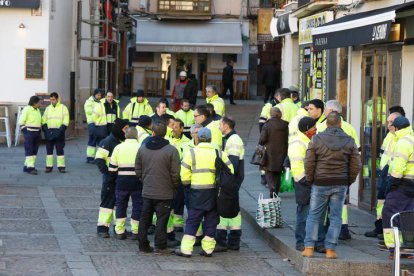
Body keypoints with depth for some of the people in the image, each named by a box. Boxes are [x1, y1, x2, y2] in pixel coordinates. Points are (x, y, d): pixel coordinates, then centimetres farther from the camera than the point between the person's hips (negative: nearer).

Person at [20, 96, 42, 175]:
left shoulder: (37, 110, 12)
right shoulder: (27, 110, -12)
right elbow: (21, 122, -13)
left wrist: (39, 132, 13)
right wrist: (25, 132, -16)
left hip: (37, 133, 8)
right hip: (29, 133, -8)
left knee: (34, 151, 8)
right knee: (29, 151, -8)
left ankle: (27, 167, 14)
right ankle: (30, 168, -10)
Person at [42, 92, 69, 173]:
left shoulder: (63, 108, 2)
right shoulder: (48, 108, 14)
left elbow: (66, 121, -5)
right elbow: (44, 120, 11)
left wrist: (61, 130, -15)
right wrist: (45, 129, -5)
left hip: (59, 132, -3)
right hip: (49, 132, 3)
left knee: (60, 150, -2)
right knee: (49, 150, 5)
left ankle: (61, 166, 2)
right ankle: (49, 166, 10)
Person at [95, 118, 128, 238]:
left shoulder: (124, 142, 11)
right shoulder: (108, 142, -12)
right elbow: (99, 159, -16)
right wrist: (107, 173, -22)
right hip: (111, 179, -7)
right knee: (107, 202, -4)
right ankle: (102, 228, 0)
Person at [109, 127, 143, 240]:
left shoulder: (118, 148, 0)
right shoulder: (140, 148, -7)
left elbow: (112, 167, 3)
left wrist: (112, 179, 16)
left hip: (122, 181, 2)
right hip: (137, 181, -2)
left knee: (120, 205, 12)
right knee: (137, 205, 8)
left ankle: (120, 232, 13)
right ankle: (135, 232, 8)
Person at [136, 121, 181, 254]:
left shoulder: (142, 149, 1)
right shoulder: (171, 150, -13)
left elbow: (138, 170, 8)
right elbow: (175, 173, -12)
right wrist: (175, 186, 5)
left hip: (147, 192, 4)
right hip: (164, 193, -4)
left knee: (145, 219, 12)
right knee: (161, 219, 1)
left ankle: (143, 245, 16)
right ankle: (160, 246, 1)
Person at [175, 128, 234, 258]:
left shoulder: (191, 153, -3)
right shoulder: (219, 154, 3)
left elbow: (184, 175, -5)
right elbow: (230, 171, 2)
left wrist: (187, 183, 14)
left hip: (197, 192, -2)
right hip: (214, 192, 2)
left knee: (192, 220, 3)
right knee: (211, 221, 12)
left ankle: (186, 249, -2)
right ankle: (208, 248, 14)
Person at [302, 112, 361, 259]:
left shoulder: (316, 139, -5)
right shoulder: (349, 141, 0)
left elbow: (309, 163, -4)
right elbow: (356, 165, 1)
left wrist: (310, 180, 10)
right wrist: (349, 181, 14)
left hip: (320, 184, -1)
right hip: (341, 185, 1)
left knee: (314, 215, 8)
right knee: (335, 217, 6)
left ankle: (309, 248, 3)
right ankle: (330, 249, 2)